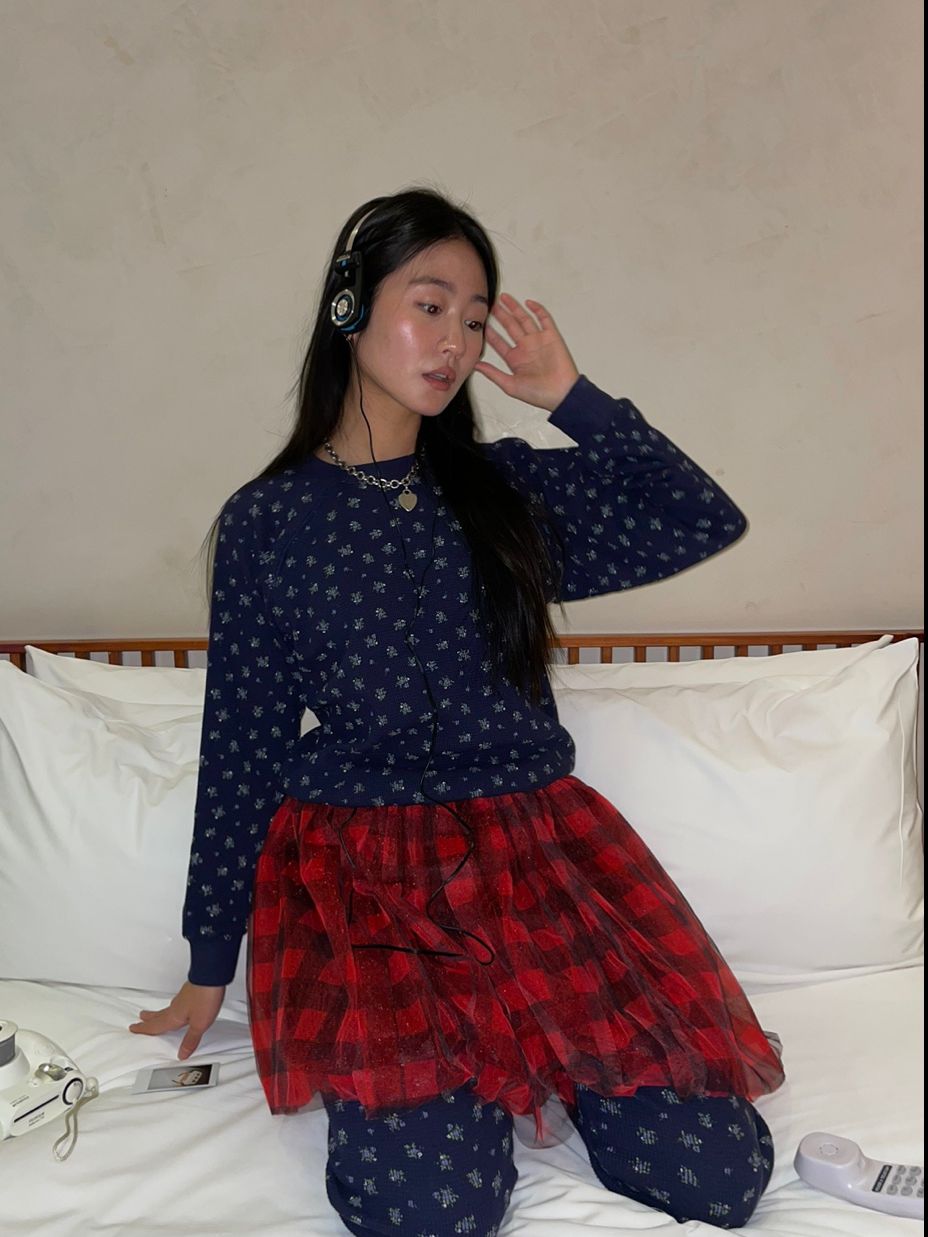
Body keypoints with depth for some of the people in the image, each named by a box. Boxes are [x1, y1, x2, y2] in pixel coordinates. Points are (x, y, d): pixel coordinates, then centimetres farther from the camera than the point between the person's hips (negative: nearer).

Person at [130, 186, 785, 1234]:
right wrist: (210, 963, 10)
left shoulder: (505, 488, 10)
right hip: (358, 876, -2)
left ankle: (521, 1058, 13)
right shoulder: (266, 520, 3)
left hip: (536, 849, 3)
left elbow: (706, 520, 0)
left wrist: (569, 397, 0)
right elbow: (238, 749, 6)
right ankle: (478, 1077, 8)